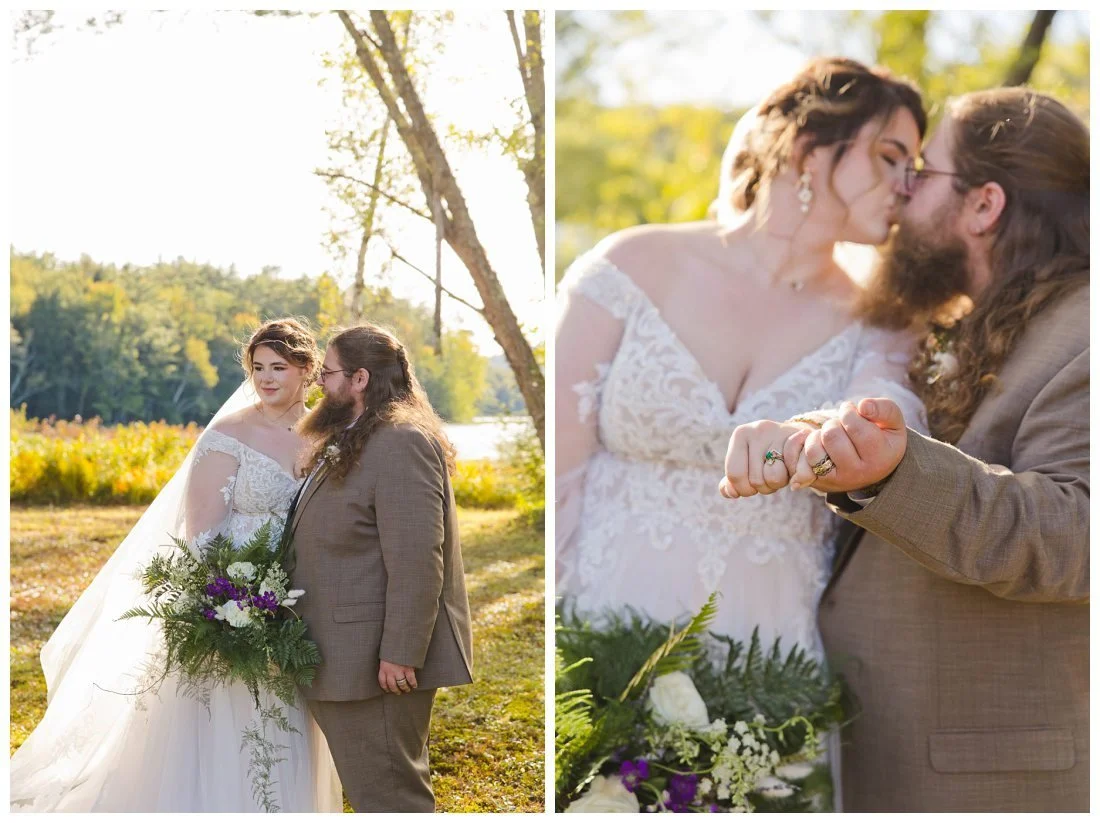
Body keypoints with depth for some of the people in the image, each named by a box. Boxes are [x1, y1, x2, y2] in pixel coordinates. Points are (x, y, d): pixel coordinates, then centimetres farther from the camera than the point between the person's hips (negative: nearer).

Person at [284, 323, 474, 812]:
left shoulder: (402, 442, -16)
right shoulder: (349, 443, 18)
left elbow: (415, 561, -22)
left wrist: (400, 654, -23)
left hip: (381, 661, -10)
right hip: (347, 659, 10)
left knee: (389, 794, -4)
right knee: (370, 789, 16)